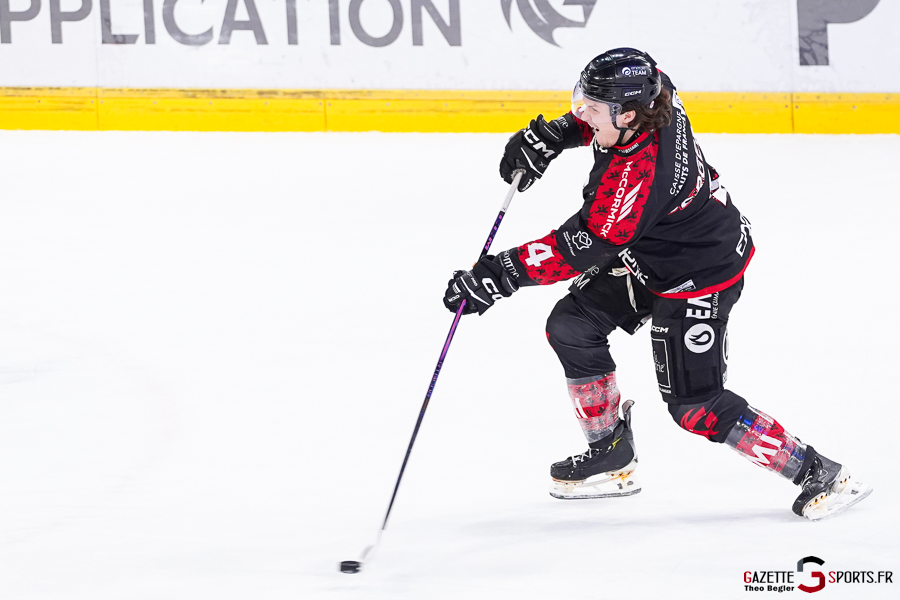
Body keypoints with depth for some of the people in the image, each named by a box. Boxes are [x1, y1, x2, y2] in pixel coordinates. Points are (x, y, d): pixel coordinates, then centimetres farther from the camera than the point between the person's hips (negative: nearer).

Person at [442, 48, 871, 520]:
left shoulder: (637, 174, -39)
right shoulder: (650, 89, -15)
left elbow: (581, 249, -37)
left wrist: (501, 274, -36)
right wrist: (553, 135, -1)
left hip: (699, 277, -10)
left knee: (695, 405, -7)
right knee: (571, 326, 6)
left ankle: (818, 474, 4)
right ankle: (612, 458, 21)